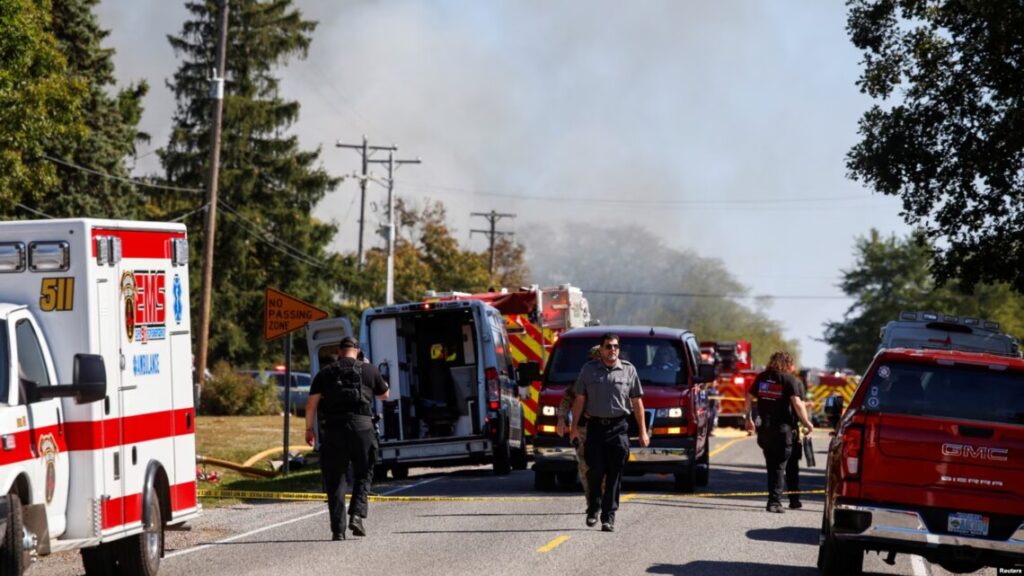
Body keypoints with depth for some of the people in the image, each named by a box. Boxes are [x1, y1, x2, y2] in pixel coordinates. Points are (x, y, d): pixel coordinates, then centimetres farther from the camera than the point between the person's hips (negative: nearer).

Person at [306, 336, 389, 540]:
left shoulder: (325, 374, 8)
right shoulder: (368, 370, 8)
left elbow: (311, 404, 3)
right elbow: (384, 395, 24)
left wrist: (309, 429, 13)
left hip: (333, 429, 0)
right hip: (362, 427, 0)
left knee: (334, 480, 6)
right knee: (362, 474, 14)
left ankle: (338, 529, 1)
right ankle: (357, 514, -7)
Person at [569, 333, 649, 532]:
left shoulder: (628, 370, 7)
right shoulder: (588, 370, 8)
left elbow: (637, 402, 8)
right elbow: (579, 399, 10)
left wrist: (643, 431, 4)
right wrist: (574, 426, 3)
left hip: (618, 428, 0)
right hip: (595, 426, 0)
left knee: (614, 474, -3)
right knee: (595, 471, -1)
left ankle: (609, 516, -1)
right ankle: (593, 508, 21)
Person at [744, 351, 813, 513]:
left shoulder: (761, 377, 10)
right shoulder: (789, 380, -6)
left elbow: (749, 397, 15)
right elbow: (796, 403, -14)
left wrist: (748, 418, 24)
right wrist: (806, 422, -8)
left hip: (764, 427, 5)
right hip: (782, 427, -5)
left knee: (771, 464, 17)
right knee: (779, 466, -1)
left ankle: (774, 499, 21)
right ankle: (774, 502, -6)